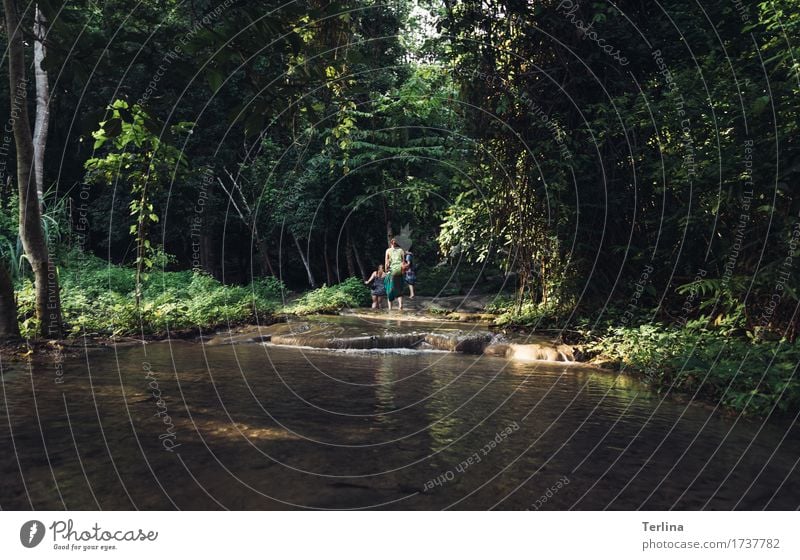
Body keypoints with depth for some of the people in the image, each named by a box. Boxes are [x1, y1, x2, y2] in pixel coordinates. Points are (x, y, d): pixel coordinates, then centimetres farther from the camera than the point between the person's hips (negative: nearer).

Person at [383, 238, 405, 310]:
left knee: (390, 288, 8)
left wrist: (386, 271, 7)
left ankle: (390, 307, 7)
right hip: (399, 271, 1)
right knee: (399, 288, 11)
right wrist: (403, 270, 10)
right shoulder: (401, 250, 8)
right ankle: (400, 304, -7)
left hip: (391, 270, -1)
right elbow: (403, 261, 3)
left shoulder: (388, 250, 4)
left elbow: (386, 262, -1)